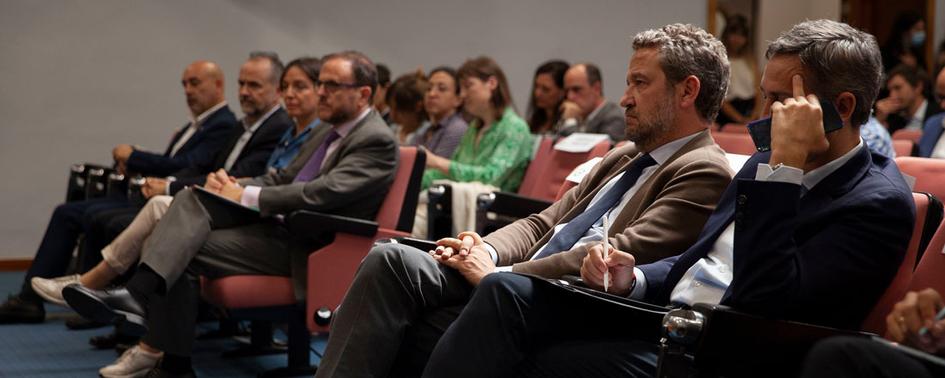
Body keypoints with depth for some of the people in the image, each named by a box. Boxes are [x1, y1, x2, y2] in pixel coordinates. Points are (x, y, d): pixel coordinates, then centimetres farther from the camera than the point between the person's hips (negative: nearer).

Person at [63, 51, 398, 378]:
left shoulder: (377, 141, -11)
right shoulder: (329, 132, 18)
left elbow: (322, 193, -23)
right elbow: (283, 179, 21)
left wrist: (246, 196, -19)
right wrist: (234, 186, 1)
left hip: (303, 248, -8)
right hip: (279, 224, 8)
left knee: (183, 252, -17)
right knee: (191, 198, -15)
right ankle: (138, 297, -25)